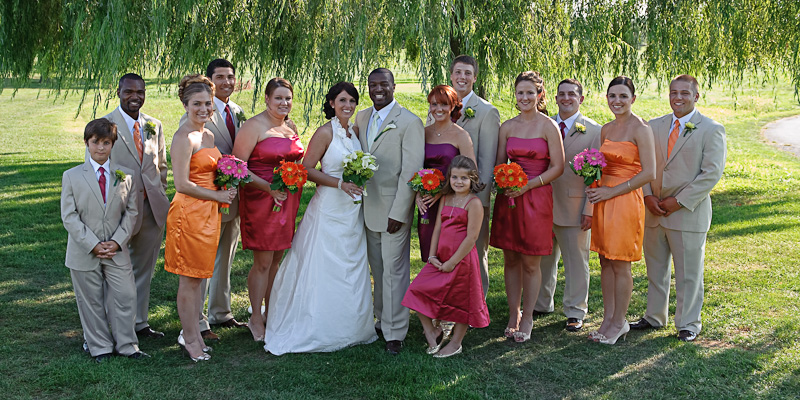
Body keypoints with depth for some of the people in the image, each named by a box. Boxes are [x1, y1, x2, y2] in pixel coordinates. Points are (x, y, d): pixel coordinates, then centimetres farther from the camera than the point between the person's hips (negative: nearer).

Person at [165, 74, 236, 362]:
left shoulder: (208, 135, 13)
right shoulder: (184, 138, -14)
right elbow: (182, 184, -19)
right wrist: (217, 196, -13)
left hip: (208, 212, 9)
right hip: (189, 211, -9)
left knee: (199, 277, 16)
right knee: (189, 279, 2)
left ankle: (192, 332, 27)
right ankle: (190, 338, 14)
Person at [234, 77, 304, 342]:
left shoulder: (290, 127, 12)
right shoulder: (254, 126, -10)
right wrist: (269, 188, -20)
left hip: (288, 200, 7)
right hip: (260, 200, -7)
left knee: (278, 259, 14)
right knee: (263, 262, 0)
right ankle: (256, 319, 15)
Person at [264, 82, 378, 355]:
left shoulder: (354, 131, 9)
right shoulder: (325, 133, -11)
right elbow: (306, 169, -13)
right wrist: (340, 183, -20)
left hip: (352, 210, 7)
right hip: (329, 208, -7)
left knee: (351, 269, 12)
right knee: (324, 269, -2)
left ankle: (348, 328, 24)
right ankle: (315, 330, 10)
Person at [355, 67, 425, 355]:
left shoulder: (410, 122, -11)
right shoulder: (361, 118, 9)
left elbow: (411, 172, -14)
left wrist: (398, 212, -17)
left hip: (393, 208, -6)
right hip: (368, 206, 6)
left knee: (394, 270, 1)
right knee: (377, 268, 15)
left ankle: (394, 333, 11)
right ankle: (382, 318, 30)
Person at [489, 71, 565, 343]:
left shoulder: (548, 126, -3)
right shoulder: (507, 127, 8)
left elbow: (557, 167, -6)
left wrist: (527, 185, -15)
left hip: (536, 197, -4)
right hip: (508, 198, 4)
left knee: (530, 263, 2)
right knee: (510, 260, 9)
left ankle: (527, 318, 16)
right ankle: (513, 315, 22)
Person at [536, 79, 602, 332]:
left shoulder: (593, 131, -2)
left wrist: (589, 210, -10)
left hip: (574, 207, -4)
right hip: (542, 205, 4)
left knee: (576, 261, 5)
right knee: (543, 259, 14)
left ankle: (575, 312, 18)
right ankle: (541, 304, 31)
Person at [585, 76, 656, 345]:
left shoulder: (641, 129, -10)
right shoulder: (606, 129, 11)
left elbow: (649, 173, -15)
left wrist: (611, 192, -15)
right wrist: (594, 186, -1)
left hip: (626, 201, -7)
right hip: (603, 200, 7)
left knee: (620, 265, 1)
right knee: (605, 262, 11)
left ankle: (619, 323, 14)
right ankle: (608, 318, 21)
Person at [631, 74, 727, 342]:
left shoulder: (712, 130, -5)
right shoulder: (654, 126, 9)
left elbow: (712, 173, -11)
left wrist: (679, 202, -15)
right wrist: (648, 196, -7)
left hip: (689, 214, -4)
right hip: (654, 212, 5)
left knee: (688, 273, 5)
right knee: (655, 268, 15)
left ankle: (688, 323, 20)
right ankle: (654, 317, 30)